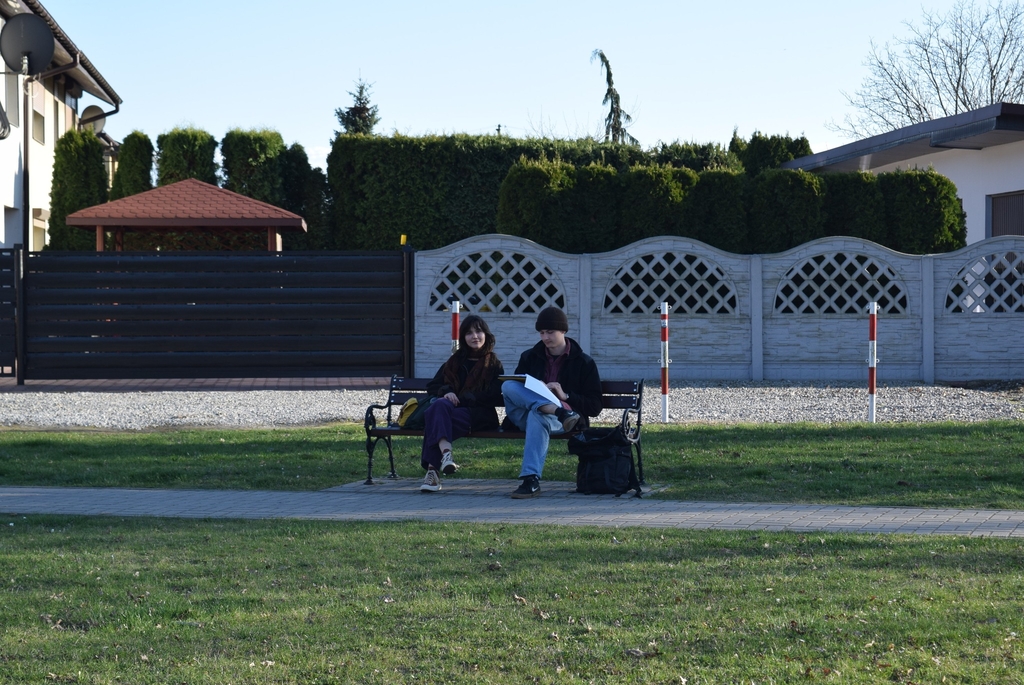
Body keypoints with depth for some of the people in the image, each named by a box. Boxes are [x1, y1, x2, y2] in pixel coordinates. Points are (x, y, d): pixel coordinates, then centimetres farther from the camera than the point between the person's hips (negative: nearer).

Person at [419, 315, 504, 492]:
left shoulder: (494, 364, 16)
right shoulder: (455, 361, 28)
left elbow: (494, 397, 1)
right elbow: (432, 386, 22)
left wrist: (462, 398, -10)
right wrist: (445, 392, -3)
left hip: (479, 413, -3)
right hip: (452, 408, 3)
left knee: (435, 418, -35)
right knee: (441, 404, -37)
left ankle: (433, 469, -50)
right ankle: (445, 452, -57)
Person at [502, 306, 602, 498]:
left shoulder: (583, 363, 9)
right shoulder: (529, 357, 18)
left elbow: (594, 407, 4)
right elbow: (513, 388, 15)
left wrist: (565, 396, -12)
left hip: (558, 422, -3)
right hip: (523, 417, 3)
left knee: (537, 416, -40)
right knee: (508, 385, -26)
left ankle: (531, 480, -49)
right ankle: (560, 411, -42)